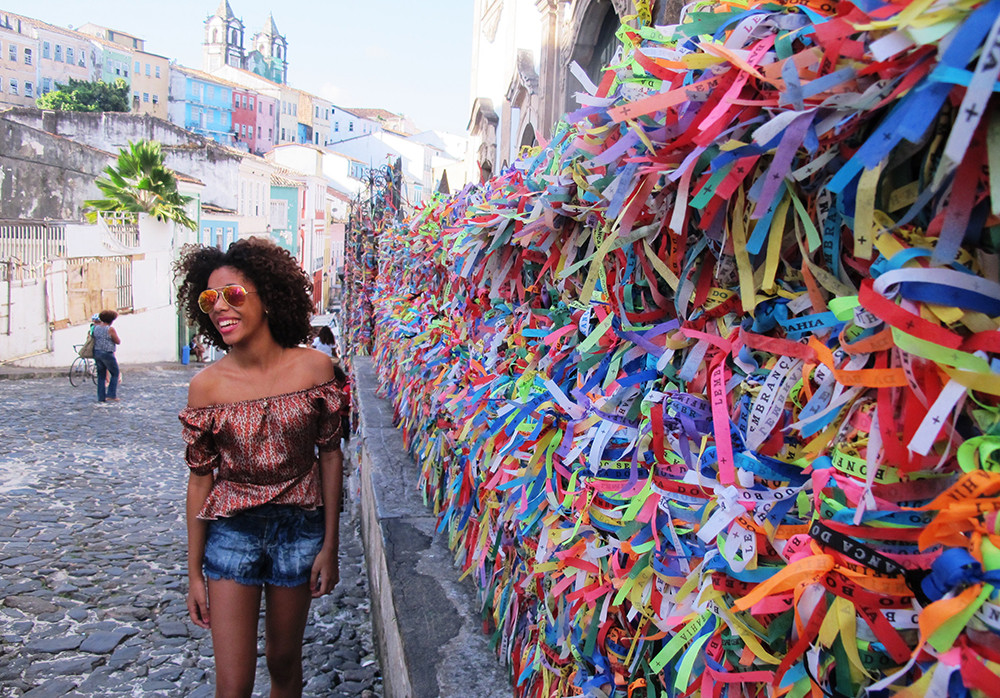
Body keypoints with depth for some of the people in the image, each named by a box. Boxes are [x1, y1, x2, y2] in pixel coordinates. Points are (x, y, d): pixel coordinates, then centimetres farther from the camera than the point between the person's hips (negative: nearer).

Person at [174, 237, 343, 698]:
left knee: (284, 661, 17)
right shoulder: (206, 385, -10)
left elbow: (330, 455, -3)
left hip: (299, 529, 1)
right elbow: (200, 478, -2)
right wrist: (194, 572, 2)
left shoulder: (314, 367, -10)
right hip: (231, 533, 0)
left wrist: (330, 545, -2)